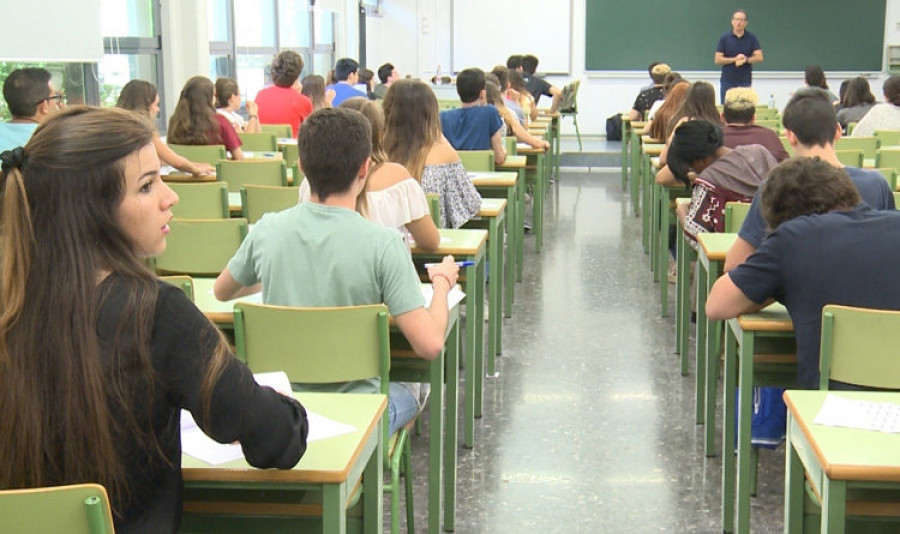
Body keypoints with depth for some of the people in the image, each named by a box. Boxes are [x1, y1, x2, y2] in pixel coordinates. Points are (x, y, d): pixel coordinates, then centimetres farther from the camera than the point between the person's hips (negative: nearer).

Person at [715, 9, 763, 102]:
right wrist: (735, 59, -15)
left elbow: (759, 57, -3)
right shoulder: (724, 38, 1)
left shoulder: (752, 38, 3)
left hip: (745, 81, 0)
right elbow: (717, 60, -4)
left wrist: (746, 59, -20)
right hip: (727, 81, 0)